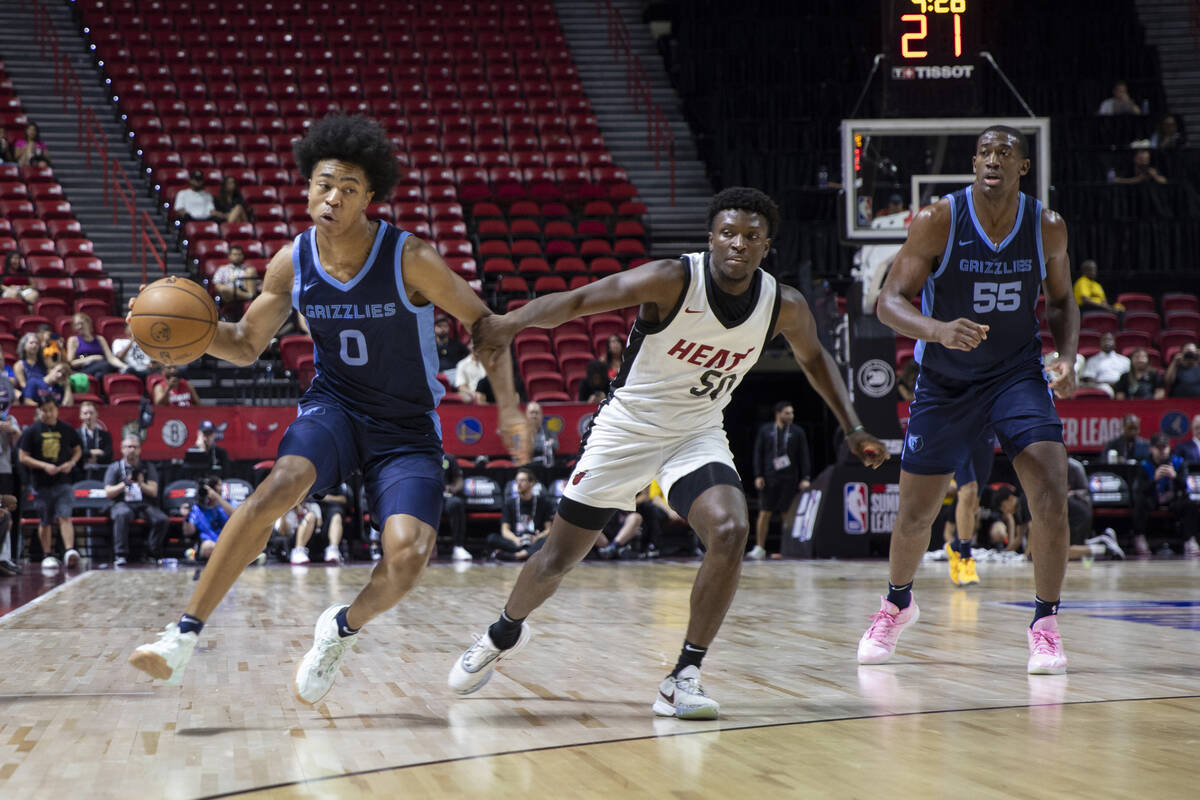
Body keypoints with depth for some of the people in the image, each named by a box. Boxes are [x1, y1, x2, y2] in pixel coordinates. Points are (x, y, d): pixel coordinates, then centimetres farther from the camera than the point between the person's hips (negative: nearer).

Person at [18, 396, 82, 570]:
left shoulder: (67, 430, 5)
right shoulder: (32, 431, -1)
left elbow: (77, 450, 17)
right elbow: (23, 457, -2)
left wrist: (71, 463, -5)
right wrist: (44, 466, -15)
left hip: (62, 481, 0)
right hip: (41, 482, 0)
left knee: (65, 517, -13)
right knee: (45, 521, 7)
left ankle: (70, 551, -23)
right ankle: (47, 555, 17)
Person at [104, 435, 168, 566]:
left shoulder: (148, 467, 15)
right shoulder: (115, 467, 12)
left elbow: (153, 492, 3)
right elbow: (108, 493, 2)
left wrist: (141, 484, -18)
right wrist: (124, 484, -14)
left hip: (144, 504, 2)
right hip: (123, 504, -2)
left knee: (161, 519, -29)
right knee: (122, 515, -39)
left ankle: (154, 554, -17)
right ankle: (120, 555, -38)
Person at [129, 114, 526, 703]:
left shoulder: (410, 258, -17)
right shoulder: (292, 263, -6)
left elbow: (482, 323, -8)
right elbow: (246, 344, 6)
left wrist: (507, 404, -21)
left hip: (407, 428, -1)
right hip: (334, 407, 1)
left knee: (408, 555, -24)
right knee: (281, 484, -31)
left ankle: (341, 630, 10)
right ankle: (184, 635, -28)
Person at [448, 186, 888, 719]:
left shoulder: (785, 308, -9)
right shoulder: (672, 280, -23)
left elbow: (814, 358, 12)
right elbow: (578, 301, -25)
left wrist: (852, 429, 8)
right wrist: (512, 322, -41)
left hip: (698, 434, 2)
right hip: (628, 428, -2)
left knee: (730, 531, -26)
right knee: (558, 557, 5)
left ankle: (683, 679, -15)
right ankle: (505, 633, 38)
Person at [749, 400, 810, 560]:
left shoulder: (797, 432, 7)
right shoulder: (765, 430, 6)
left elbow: (804, 456, 6)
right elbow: (758, 454, 7)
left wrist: (805, 478, -3)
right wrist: (758, 476, -2)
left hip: (789, 480, 0)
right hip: (769, 479, 0)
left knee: (788, 514, 1)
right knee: (764, 513, -4)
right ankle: (759, 548, 0)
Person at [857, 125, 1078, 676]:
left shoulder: (1047, 228, -8)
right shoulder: (938, 221, -17)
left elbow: (1062, 302, 7)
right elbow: (889, 302, -19)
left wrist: (1068, 358, -11)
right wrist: (939, 330, -38)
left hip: (1017, 374, 1)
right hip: (944, 381, -1)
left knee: (1051, 491, -19)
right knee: (916, 512, 8)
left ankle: (1045, 622, -4)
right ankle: (897, 604, 37)